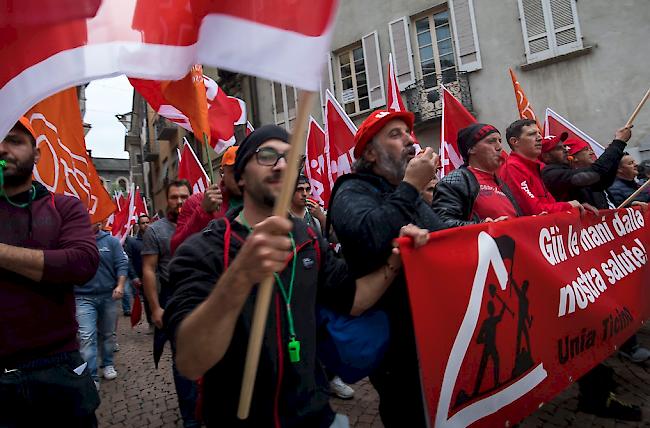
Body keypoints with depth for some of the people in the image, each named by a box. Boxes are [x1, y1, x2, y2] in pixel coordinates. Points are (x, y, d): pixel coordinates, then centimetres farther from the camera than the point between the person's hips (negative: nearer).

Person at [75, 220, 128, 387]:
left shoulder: (111, 241, -1)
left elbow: (122, 264, -3)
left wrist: (120, 285, -12)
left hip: (108, 296, 2)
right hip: (84, 297, -1)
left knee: (107, 334, 16)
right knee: (87, 337, -9)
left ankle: (108, 364, 35)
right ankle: (91, 377, -2)